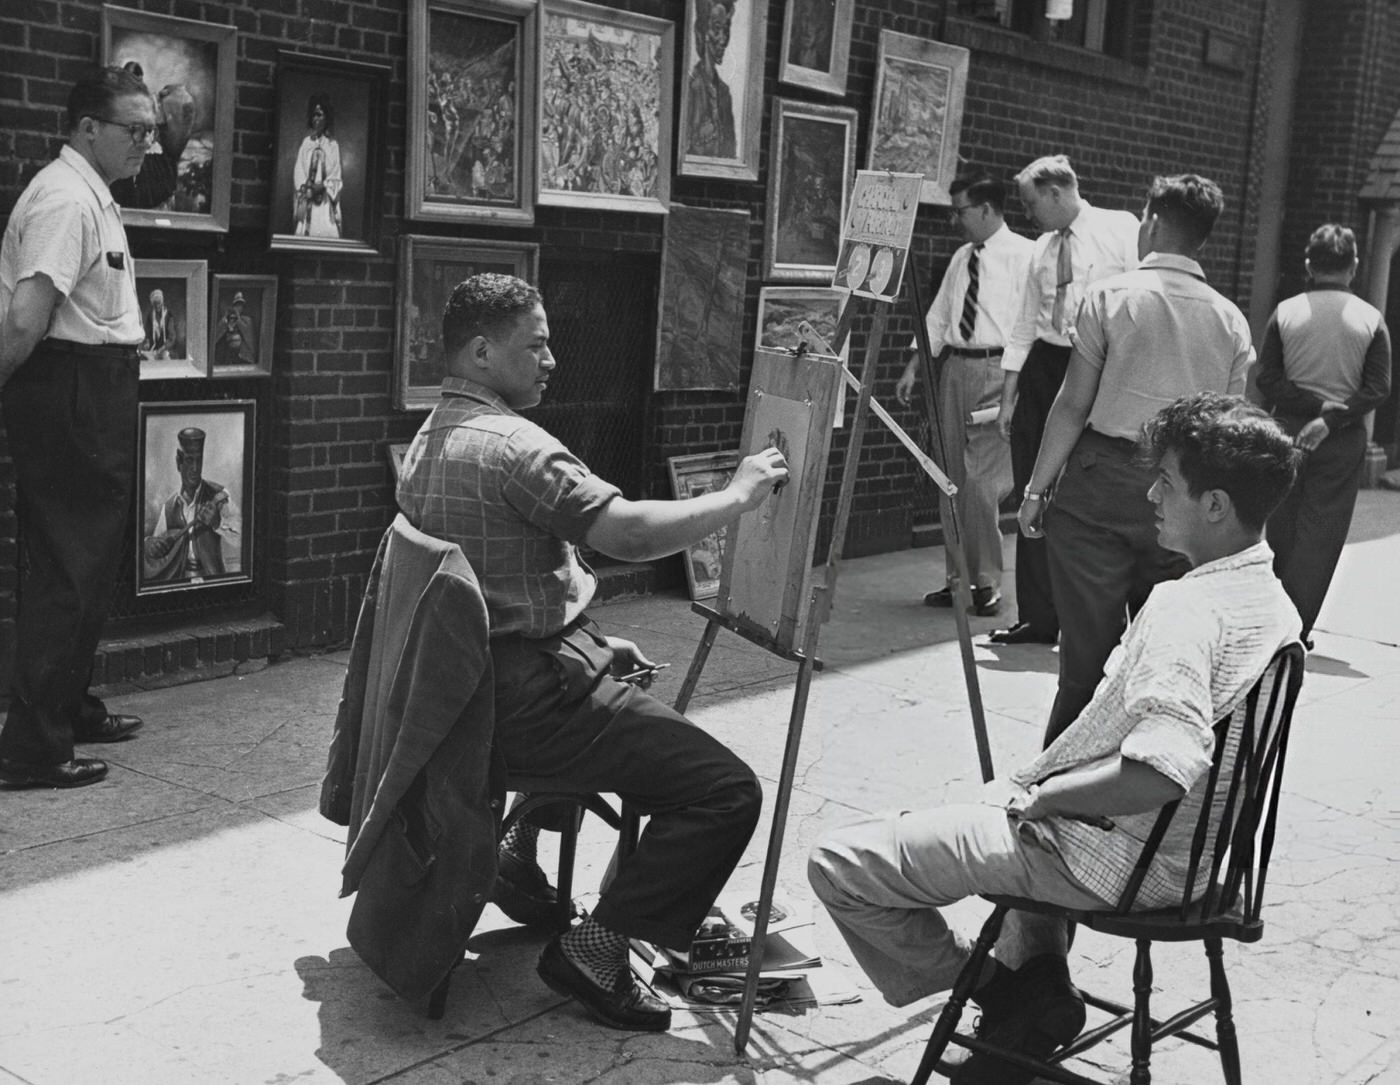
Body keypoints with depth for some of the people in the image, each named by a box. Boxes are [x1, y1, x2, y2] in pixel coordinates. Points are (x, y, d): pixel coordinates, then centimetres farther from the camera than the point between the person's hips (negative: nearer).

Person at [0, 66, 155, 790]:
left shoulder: (93, 196, 16)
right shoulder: (67, 199, -17)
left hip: (94, 400, 10)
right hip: (72, 396, -10)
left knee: (85, 566, 19)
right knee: (65, 573, -6)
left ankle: (69, 709, 34)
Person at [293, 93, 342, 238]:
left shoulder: (332, 145, 10)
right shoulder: (306, 143, 14)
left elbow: (335, 177, 4)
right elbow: (298, 170, 6)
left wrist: (322, 186, -13)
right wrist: (306, 187, -11)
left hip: (325, 200, -1)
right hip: (306, 198, 1)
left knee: (326, 233, -13)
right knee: (304, 232, -9)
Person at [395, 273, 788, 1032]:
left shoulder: (428, 441, 13)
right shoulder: (510, 445, -19)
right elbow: (630, 533, -26)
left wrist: (589, 643, 16)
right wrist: (737, 495, -12)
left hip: (469, 684, 11)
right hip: (529, 697, -11)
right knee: (727, 791, -11)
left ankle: (518, 859, 32)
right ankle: (595, 951, -7)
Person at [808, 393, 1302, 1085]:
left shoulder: (1187, 607, -27)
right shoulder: (1271, 599, 4)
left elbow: (1161, 771, -39)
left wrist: (1043, 795, -21)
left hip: (1113, 863, -10)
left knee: (838, 864, -8)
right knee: (1005, 801, 39)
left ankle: (995, 992, 3)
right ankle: (1037, 980, 26)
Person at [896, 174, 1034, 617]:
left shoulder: (1023, 255, -6)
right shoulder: (961, 258, 16)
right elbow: (938, 318, 20)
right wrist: (913, 368, 13)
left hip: (997, 371, -7)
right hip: (955, 366, 7)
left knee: (981, 481, -10)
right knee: (954, 478, 9)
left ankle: (987, 583, 1)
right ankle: (959, 577, 19)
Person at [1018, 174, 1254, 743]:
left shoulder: (1111, 295, -4)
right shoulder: (1231, 320, 6)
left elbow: (1074, 405, -6)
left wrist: (1037, 487, 1)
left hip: (1101, 482, -3)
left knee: (1087, 651, 3)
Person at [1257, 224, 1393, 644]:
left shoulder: (1286, 311, -2)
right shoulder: (1371, 319, -2)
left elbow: (1268, 381, -6)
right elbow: (1378, 388, -9)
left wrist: (1316, 405, -8)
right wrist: (1331, 419, -13)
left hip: (1287, 430, 1)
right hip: (1344, 441, -1)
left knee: (1280, 527, 12)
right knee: (1321, 532, 4)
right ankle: (1296, 628, 2)